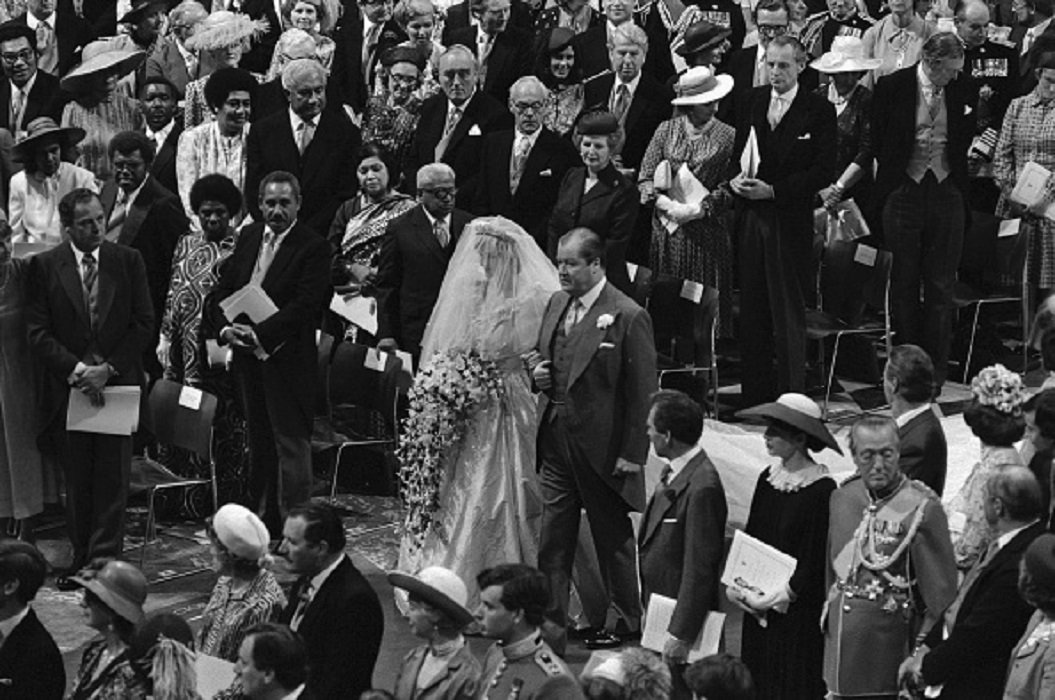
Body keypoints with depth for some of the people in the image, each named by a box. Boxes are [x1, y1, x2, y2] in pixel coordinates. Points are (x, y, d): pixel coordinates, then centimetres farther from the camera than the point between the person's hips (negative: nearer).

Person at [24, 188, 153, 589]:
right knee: (77, 481, 5)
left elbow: (144, 324, 2)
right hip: (68, 387, 0)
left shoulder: (128, 261, 5)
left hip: (118, 385, 0)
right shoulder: (45, 266, 2)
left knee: (113, 477, -4)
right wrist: (76, 370, -13)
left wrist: (108, 369, -8)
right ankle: (81, 559, 12)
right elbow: (38, 332, -2)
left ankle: (106, 560, -1)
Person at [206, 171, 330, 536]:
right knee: (258, 443, 13)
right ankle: (262, 518, 21)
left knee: (291, 442, -4)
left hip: (287, 358, -6)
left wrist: (259, 334, -23)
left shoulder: (313, 247, -9)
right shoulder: (248, 237, 12)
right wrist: (225, 328, -7)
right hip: (246, 356, 6)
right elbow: (222, 290, 12)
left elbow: (305, 305, -17)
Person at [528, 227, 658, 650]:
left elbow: (642, 392, -14)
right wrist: (536, 371, 0)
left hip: (603, 446, -6)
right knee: (552, 534, 9)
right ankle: (550, 618, 17)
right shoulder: (556, 304, 8)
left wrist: (632, 453, -15)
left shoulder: (628, 317, -15)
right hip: (556, 440, 6)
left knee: (612, 536, 9)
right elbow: (541, 355, 24)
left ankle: (624, 619, 23)